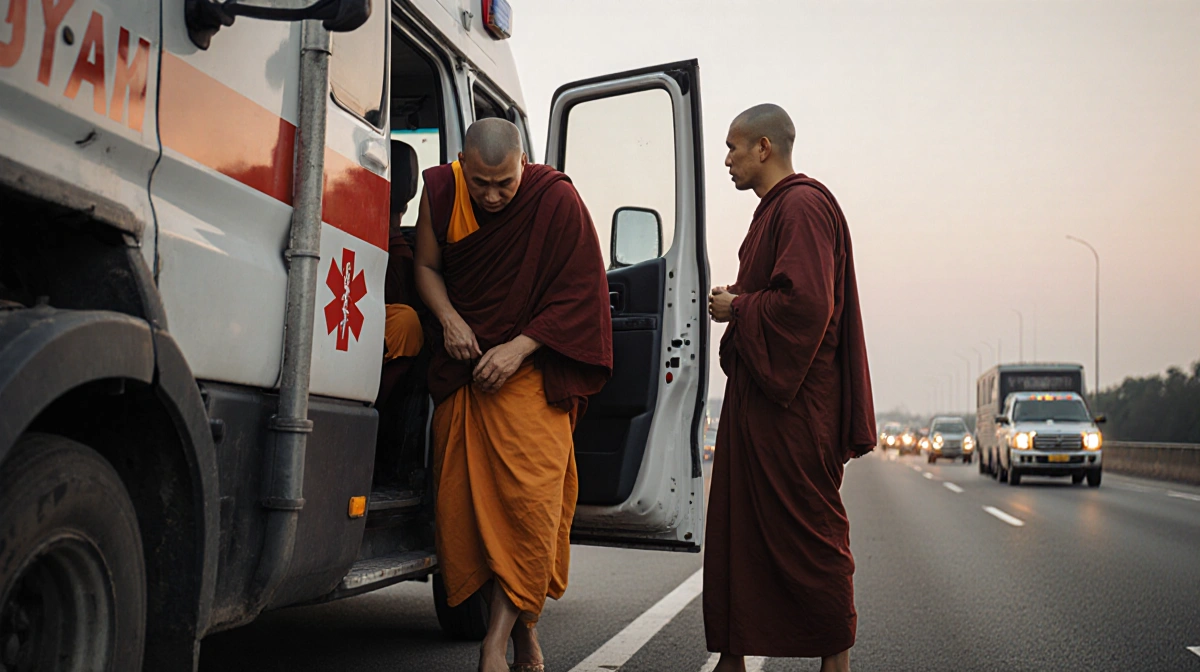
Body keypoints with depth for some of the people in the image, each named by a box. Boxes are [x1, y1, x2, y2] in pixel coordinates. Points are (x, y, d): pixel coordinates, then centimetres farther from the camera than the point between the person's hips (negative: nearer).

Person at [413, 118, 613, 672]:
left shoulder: (556, 200, -13)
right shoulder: (442, 190, -2)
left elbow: (577, 295, -10)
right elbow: (427, 267, 10)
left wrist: (517, 349, -18)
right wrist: (450, 320, -10)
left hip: (529, 367, -4)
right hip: (460, 366, 4)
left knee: (529, 494, -16)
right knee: (463, 495, 1)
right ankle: (523, 626, 13)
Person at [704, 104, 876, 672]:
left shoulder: (802, 206, -14)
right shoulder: (774, 209, 19)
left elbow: (804, 302, -24)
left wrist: (736, 308, -11)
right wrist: (738, 297, 9)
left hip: (792, 401, -10)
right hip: (756, 391, 10)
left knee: (806, 526, -1)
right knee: (737, 522, 11)